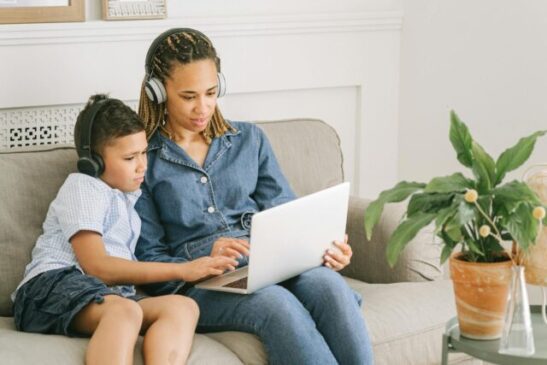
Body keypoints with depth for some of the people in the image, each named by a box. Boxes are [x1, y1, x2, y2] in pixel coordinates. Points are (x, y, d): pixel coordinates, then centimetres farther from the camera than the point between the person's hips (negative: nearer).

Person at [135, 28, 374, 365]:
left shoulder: (249, 139, 20)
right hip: (198, 284, -4)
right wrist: (203, 263, -17)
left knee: (328, 283, -32)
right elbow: (148, 258, 3)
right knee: (278, 303, -36)